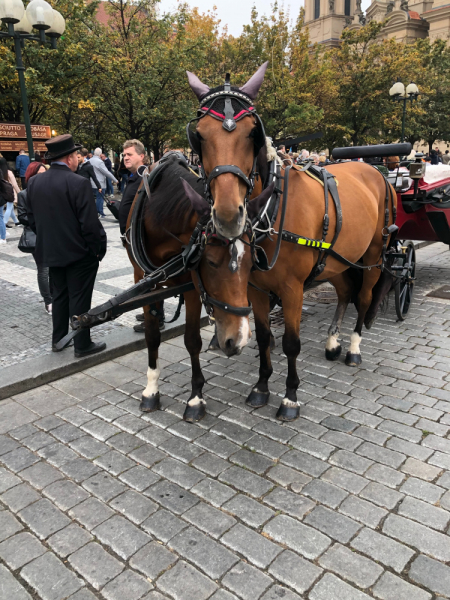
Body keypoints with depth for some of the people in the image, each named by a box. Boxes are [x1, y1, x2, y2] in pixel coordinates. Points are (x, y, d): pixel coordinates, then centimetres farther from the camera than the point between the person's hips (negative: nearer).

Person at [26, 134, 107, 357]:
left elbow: (31, 218, 10)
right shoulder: (78, 183, -18)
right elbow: (90, 223, -19)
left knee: (60, 295, 18)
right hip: (78, 252, -6)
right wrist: (100, 249, -7)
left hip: (50, 251, 7)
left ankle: (58, 340, 27)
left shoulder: (34, 182, 3)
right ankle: (82, 345, 13)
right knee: (79, 298, 3)